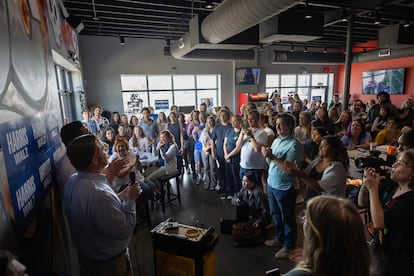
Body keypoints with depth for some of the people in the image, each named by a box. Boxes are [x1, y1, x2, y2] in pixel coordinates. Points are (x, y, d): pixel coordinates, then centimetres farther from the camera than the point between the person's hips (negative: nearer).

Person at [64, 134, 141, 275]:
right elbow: (124, 231, -29)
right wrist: (130, 200, -19)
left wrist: (122, 196, -3)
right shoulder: (98, 194, -39)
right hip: (109, 264, -8)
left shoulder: (72, 181, -8)